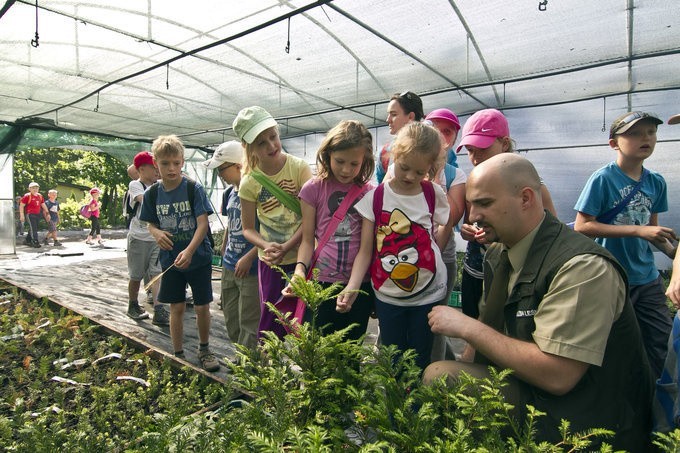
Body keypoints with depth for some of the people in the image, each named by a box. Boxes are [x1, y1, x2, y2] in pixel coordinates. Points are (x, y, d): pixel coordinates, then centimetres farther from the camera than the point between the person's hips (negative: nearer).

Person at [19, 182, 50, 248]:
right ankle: (35, 242, -14)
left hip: (38, 214, 7)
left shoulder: (40, 196, 13)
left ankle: (28, 241, 26)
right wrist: (22, 215, -12)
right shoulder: (27, 196, -6)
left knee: (33, 228, 13)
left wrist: (47, 213, 14)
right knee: (33, 229, -12)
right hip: (30, 214, -7)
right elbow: (21, 206, -6)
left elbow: (43, 205, 20)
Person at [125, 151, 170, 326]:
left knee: (156, 273, -6)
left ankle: (159, 312, -10)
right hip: (139, 238, -3)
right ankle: (133, 306, 29)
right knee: (136, 276, 10)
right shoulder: (135, 185, -4)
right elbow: (145, 200, -23)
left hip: (157, 238, 3)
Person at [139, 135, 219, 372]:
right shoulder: (152, 193, 0)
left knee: (202, 307, 6)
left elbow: (203, 223, -16)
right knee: (176, 308, 11)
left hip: (198, 257, -3)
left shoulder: (194, 189, -11)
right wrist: (157, 233, -13)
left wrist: (189, 250, -29)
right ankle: (178, 355, 27)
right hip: (170, 259, 3)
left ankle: (204, 349, 29)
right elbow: (151, 223, 11)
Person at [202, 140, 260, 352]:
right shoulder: (229, 193, 9)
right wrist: (223, 252, 19)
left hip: (251, 269, -8)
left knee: (248, 325, 3)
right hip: (229, 267, 9)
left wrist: (249, 257, -21)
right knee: (230, 322, 19)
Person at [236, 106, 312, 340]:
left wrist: (286, 247, -20)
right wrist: (266, 246, -17)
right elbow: (248, 228, 3)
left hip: (302, 257, -1)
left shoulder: (299, 167, -10)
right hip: (270, 262, 1)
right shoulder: (249, 183, -4)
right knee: (270, 321, 9)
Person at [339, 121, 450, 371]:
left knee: (420, 361, 13)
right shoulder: (375, 197, -8)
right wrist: (351, 288, -22)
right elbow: (365, 250, -9)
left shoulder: (434, 194, -5)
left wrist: (420, 255, -8)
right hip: (388, 295, 0)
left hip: (428, 294, 0)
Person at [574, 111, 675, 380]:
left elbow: (652, 227, 16)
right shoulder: (603, 179, -14)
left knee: (663, 344, 12)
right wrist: (638, 230, -22)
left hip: (647, 278, 6)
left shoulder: (656, 182, 4)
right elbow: (582, 226, -20)